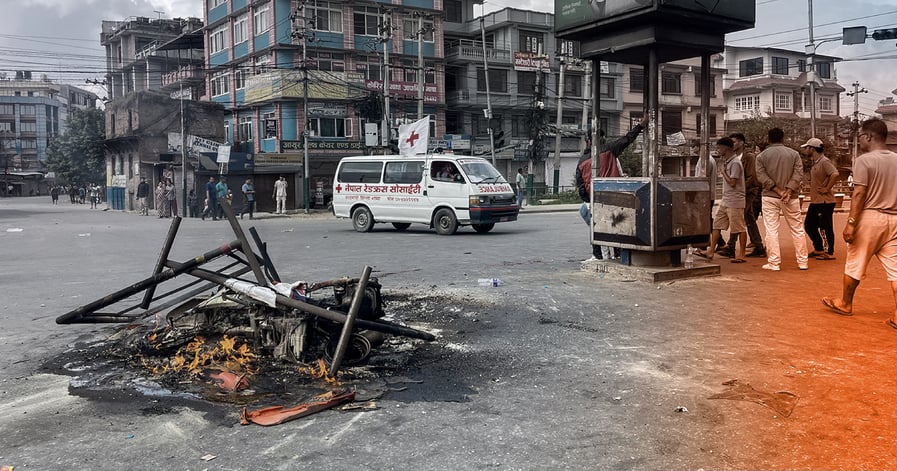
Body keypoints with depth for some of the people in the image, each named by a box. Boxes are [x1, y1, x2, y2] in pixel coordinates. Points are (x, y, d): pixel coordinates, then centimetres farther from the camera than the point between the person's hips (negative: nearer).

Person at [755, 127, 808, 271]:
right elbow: (799, 174, -6)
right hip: (791, 197, 1)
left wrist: (778, 191, -11)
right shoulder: (793, 154, 5)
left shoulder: (762, 156, 2)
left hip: (769, 197, -1)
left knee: (771, 230, 0)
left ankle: (774, 263, -2)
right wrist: (788, 191, -13)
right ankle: (802, 262, 14)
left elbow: (762, 176, -8)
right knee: (797, 229, 10)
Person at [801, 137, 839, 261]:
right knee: (809, 224, 15)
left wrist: (826, 189, -24)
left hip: (825, 202, -10)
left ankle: (829, 252, 5)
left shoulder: (824, 161, -16)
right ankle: (818, 249, 26)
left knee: (825, 227, -4)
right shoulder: (814, 163, 14)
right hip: (815, 201, 10)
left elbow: (835, 174, -31)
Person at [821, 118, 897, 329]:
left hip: (869, 217, -5)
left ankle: (845, 303, 26)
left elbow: (859, 194, -16)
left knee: (854, 264, 11)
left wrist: (851, 222, -16)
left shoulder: (864, 160, -10)